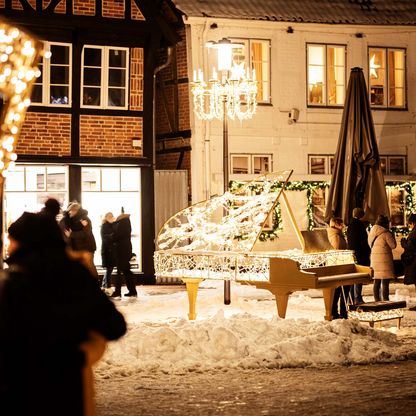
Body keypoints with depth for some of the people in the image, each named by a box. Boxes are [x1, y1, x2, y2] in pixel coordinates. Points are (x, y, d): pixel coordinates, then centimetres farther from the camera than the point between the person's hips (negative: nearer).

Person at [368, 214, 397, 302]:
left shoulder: (372, 233, 10)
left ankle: (377, 300, 15)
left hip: (374, 259, 7)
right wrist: (392, 235, 5)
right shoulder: (386, 233, -13)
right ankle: (385, 301, -7)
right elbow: (393, 245, -7)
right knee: (385, 282, -5)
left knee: (376, 282, 12)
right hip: (384, 260, -7)